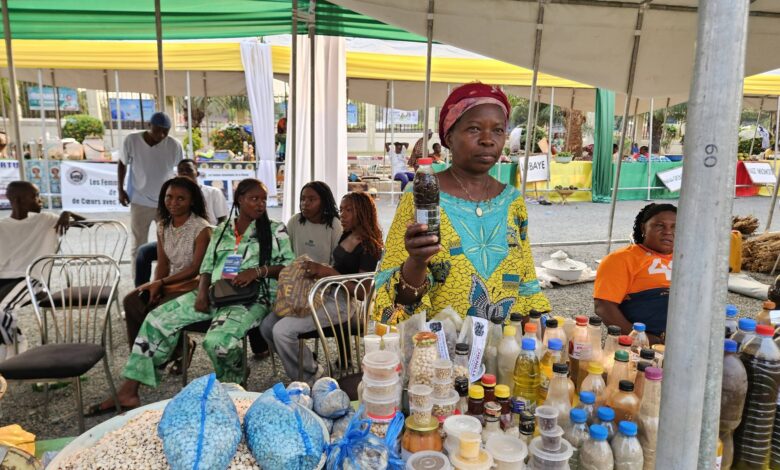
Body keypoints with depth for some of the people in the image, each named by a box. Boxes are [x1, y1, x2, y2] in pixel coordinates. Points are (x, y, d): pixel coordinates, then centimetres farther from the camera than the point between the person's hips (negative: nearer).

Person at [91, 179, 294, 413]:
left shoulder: (275, 230, 4)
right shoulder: (222, 230, 17)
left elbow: (290, 266, -3)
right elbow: (208, 266, 14)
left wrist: (258, 271, -17)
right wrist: (202, 291, -5)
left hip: (251, 297, -5)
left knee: (217, 340, -33)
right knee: (157, 318, -8)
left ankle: (232, 388, -1)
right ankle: (128, 392, -2)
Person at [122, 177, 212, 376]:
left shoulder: (201, 228, -15)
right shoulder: (163, 226, 7)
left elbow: (195, 269, -17)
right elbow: (162, 264, 7)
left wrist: (161, 283, -20)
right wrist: (155, 285, -13)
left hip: (193, 284, -6)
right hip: (169, 283, 7)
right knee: (131, 301, -16)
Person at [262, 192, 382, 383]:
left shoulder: (369, 247, -13)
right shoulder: (346, 236, 11)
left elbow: (362, 291, -19)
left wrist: (328, 272, -25)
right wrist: (318, 271, 3)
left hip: (343, 303, -9)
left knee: (282, 330, -21)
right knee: (267, 326, -1)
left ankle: (311, 376, 2)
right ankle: (307, 364, 14)